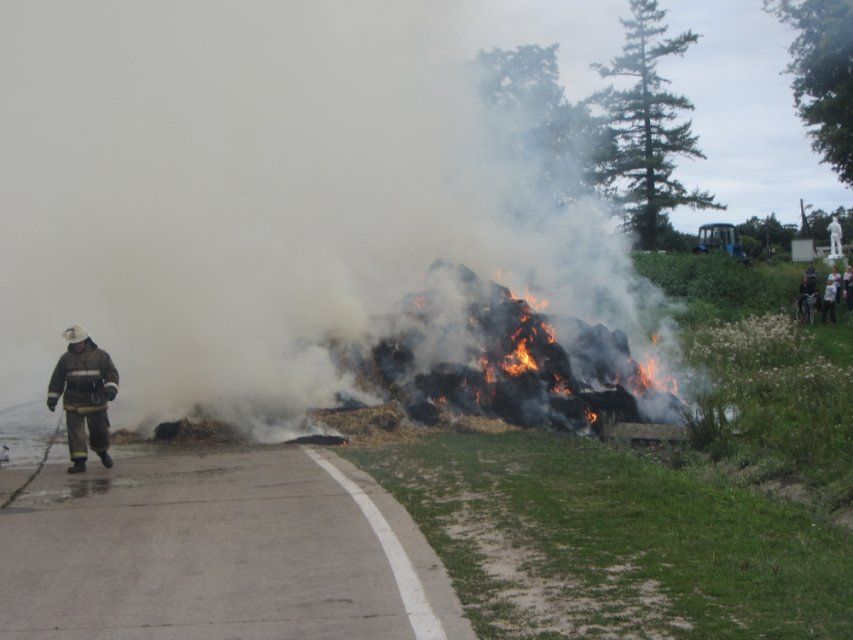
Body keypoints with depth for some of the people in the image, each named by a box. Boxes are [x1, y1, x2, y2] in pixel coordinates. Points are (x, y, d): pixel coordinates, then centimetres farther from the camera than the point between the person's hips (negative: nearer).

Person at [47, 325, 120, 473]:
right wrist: (52, 397, 10)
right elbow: (57, 380, 12)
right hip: (73, 404, 1)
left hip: (96, 401, -1)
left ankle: (102, 451, 33)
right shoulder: (66, 358, 7)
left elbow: (111, 373, -1)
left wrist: (111, 388, -17)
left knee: (100, 430, 5)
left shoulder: (100, 355, 2)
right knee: (75, 433, -5)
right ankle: (79, 461, -1)